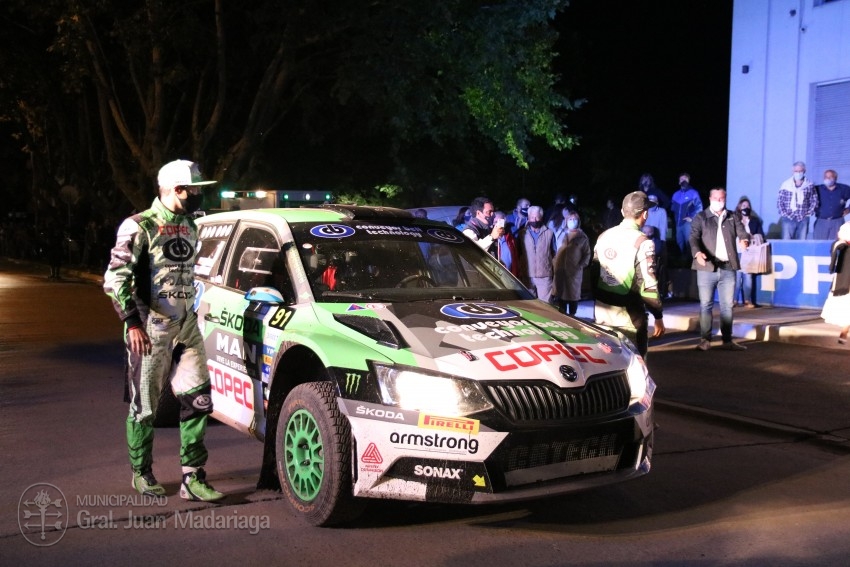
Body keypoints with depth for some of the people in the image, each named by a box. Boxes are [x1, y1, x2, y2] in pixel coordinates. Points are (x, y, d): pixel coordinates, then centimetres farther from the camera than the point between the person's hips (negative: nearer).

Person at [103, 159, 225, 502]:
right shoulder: (139, 227, -7)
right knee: (145, 405, 4)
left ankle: (193, 478, 5)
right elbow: (115, 278, -11)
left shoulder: (190, 228, 13)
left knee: (198, 400, 0)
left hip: (187, 326, 6)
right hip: (150, 328, -6)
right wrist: (133, 322, -17)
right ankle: (141, 473, 22)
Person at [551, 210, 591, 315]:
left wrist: (580, 266, -8)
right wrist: (554, 263, 3)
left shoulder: (582, 237, 4)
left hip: (574, 272, -2)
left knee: (573, 295, 2)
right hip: (560, 271, 2)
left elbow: (587, 254, 3)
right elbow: (556, 251, 13)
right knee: (560, 295, 5)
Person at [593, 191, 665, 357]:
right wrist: (658, 316, -7)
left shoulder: (604, 236, 6)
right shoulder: (642, 242, -13)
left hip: (601, 309, 6)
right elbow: (648, 284, -15)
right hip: (628, 313, -6)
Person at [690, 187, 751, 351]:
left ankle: (727, 340, 13)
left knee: (727, 305, 7)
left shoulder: (732, 218, 13)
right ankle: (705, 340, 7)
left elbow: (742, 232, 1)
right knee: (706, 305, 1)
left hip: (728, 268, 3)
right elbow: (694, 237, -9)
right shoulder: (701, 217, 3)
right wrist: (697, 253, -29)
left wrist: (745, 240, -24)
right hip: (707, 267, -3)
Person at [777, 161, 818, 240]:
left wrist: (809, 213, -1)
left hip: (803, 219, 1)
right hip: (788, 218, -1)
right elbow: (779, 201, 4)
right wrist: (784, 214, -4)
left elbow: (814, 201, 9)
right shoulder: (786, 184, 2)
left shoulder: (809, 185, 6)